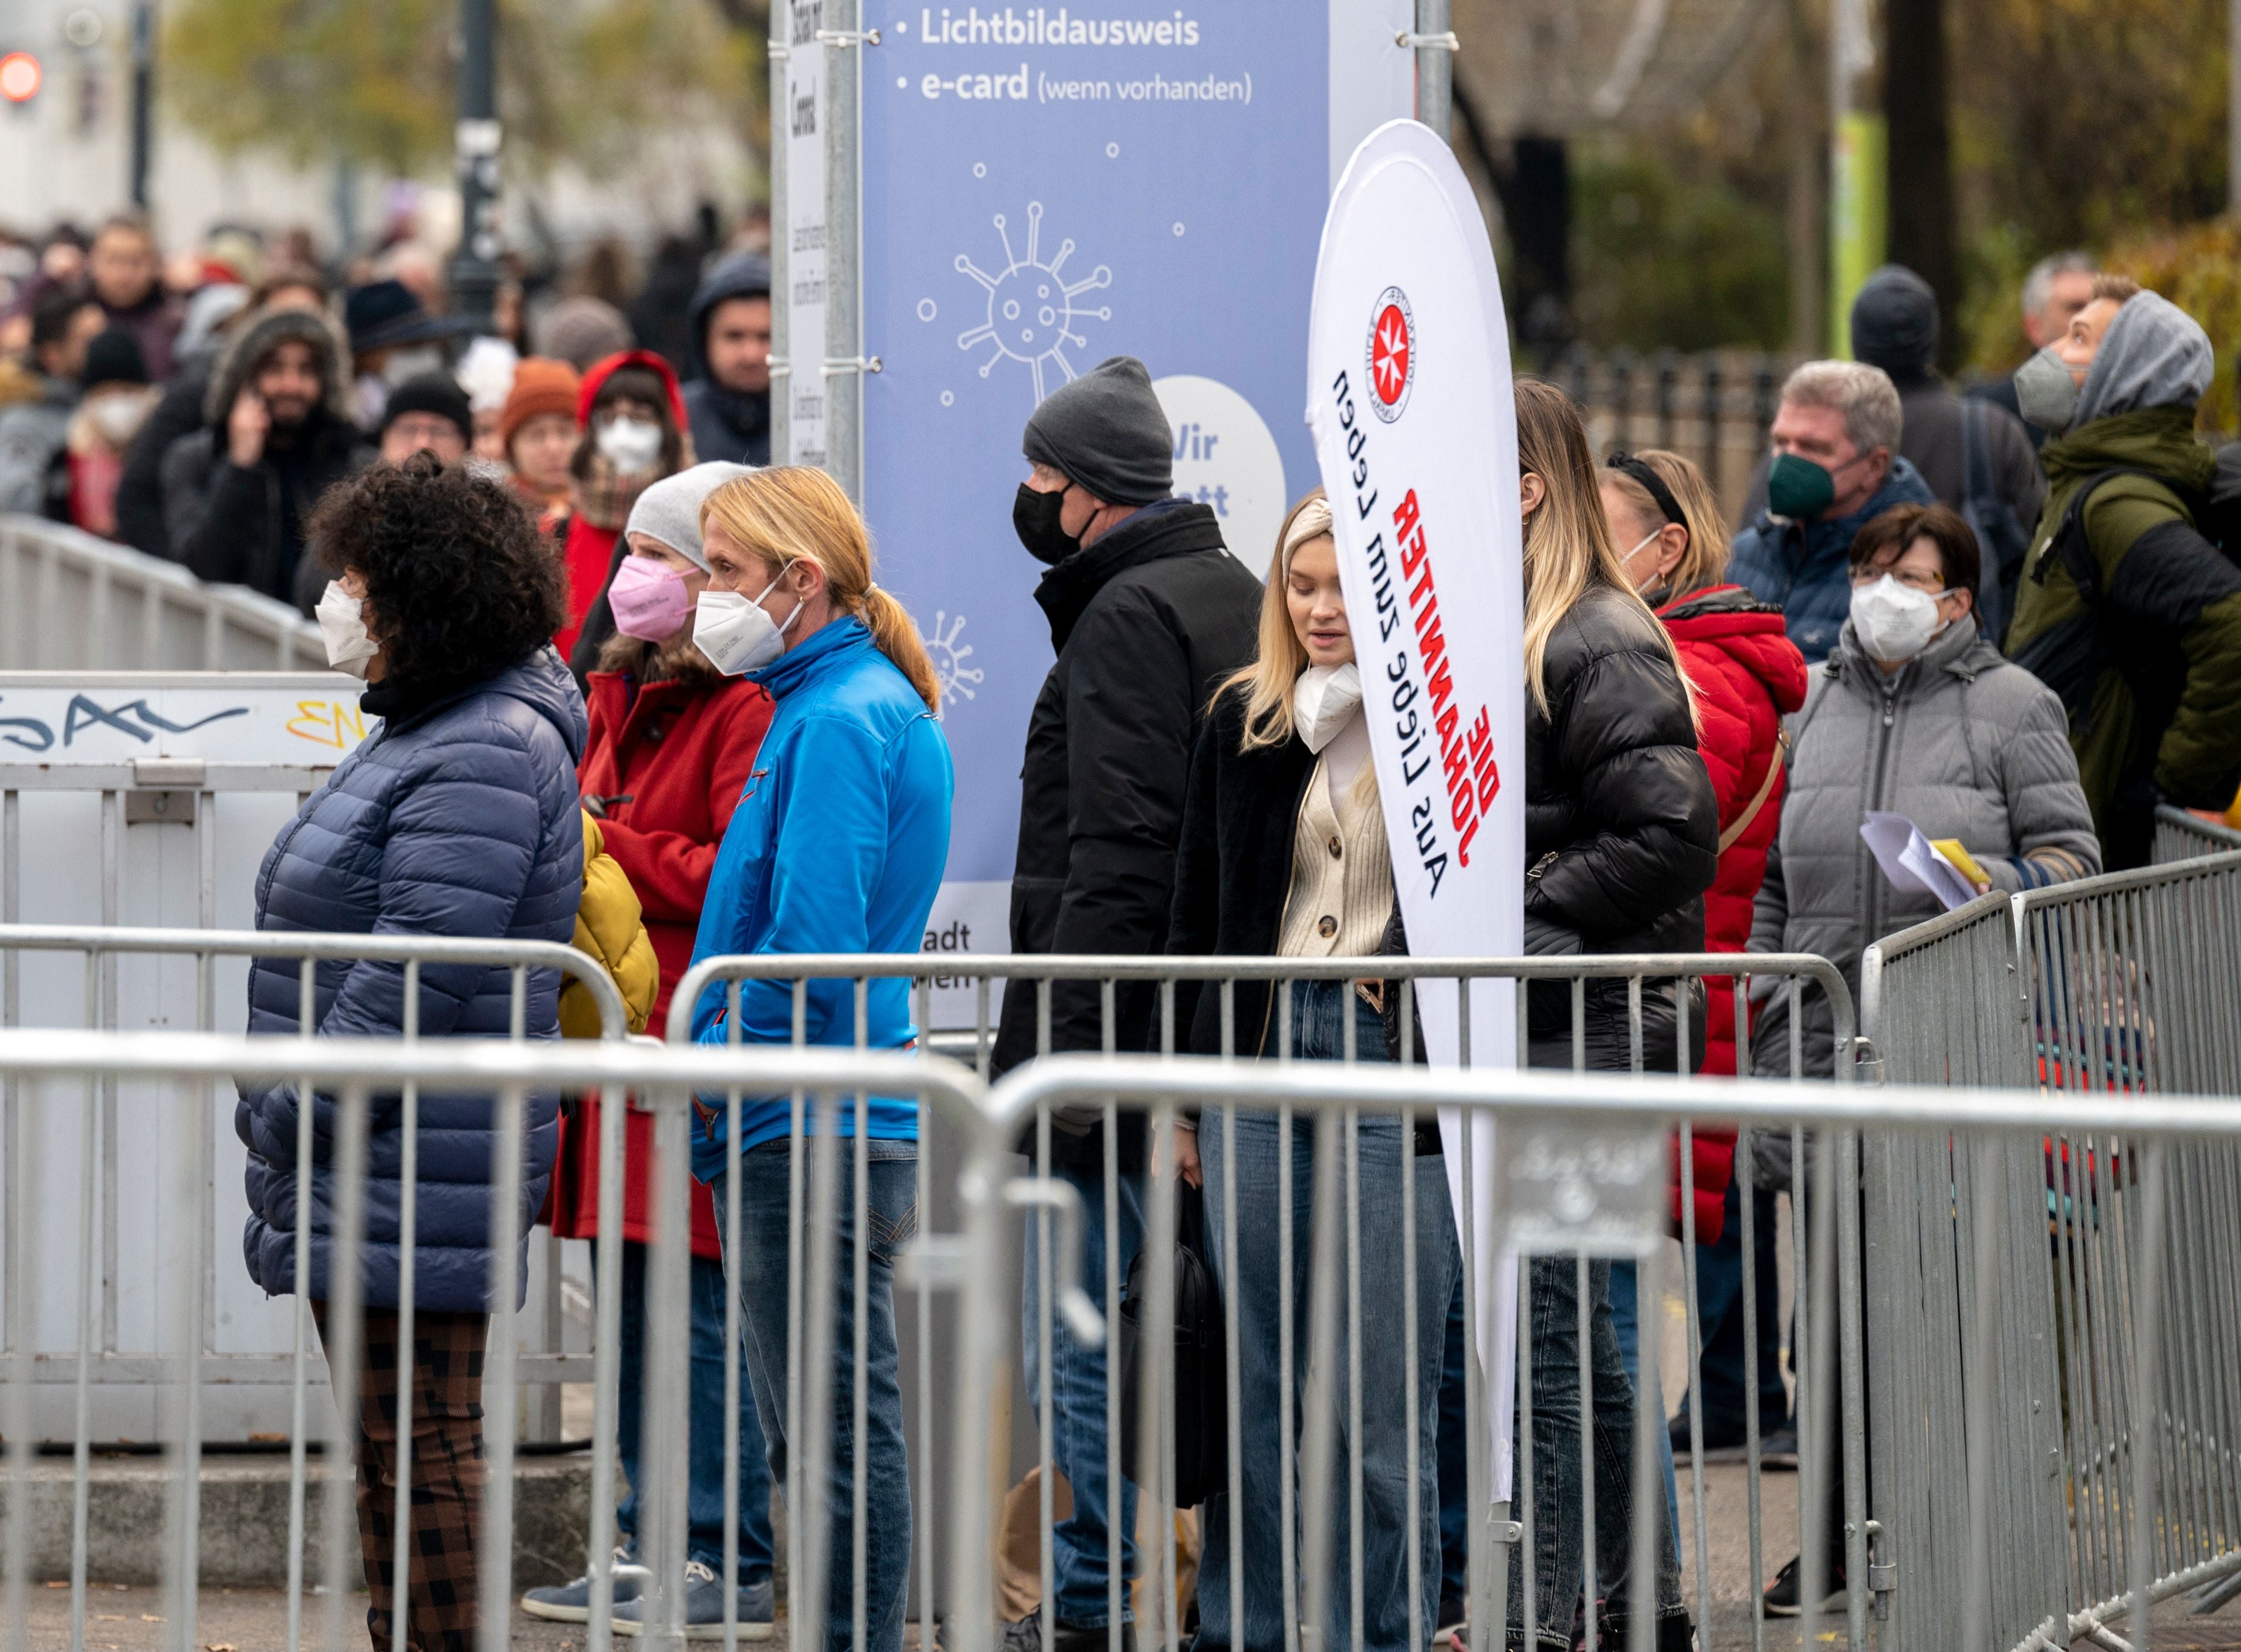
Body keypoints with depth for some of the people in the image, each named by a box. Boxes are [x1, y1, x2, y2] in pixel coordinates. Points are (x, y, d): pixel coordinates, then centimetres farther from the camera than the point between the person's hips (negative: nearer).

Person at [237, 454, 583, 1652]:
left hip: (418, 1176, -11)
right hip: (369, 1173, 11)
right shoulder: (420, 732, 17)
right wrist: (289, 1117, 17)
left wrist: (292, 1116, -18)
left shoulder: (482, 759, -17)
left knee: (419, 1437, -7)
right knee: (387, 1436, 14)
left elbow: (419, 974, -23)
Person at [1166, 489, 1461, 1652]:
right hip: (1257, 1053, 4)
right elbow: (1195, 913, 16)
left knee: (1382, 1390, -2)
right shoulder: (1243, 720, 11)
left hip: (1397, 1067, -4)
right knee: (1250, 1377, 7)